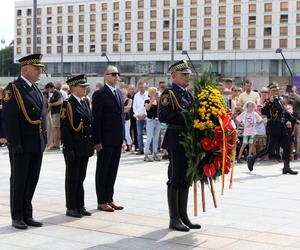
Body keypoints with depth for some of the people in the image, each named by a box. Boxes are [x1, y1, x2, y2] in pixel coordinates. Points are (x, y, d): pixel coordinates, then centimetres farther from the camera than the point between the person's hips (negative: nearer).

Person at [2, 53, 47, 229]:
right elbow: (9, 119, -16)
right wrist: (15, 143, -19)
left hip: (37, 145, 7)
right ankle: (17, 217, 13)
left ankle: (27, 214, 21)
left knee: (32, 180, 11)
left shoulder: (37, 89, 13)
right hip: (21, 146, -7)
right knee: (19, 181, 4)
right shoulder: (13, 89, -11)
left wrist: (44, 139, 12)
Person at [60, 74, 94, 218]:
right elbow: (64, 128, -15)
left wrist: (92, 144, 12)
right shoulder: (67, 104, -10)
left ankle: (80, 206, 20)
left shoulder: (85, 103, 13)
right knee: (72, 178, 2)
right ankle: (71, 208, 10)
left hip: (85, 147, 7)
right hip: (74, 147, -7)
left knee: (81, 178, 13)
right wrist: (69, 148, -19)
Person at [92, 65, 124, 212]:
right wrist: (97, 141, -16)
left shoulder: (118, 93, 14)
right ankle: (102, 201, 10)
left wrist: (122, 138, 13)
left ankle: (109, 199, 20)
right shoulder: (100, 94, -9)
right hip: (105, 140, -7)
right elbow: (96, 119, -12)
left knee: (113, 171, 12)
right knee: (103, 171, 3)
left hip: (117, 140, 7)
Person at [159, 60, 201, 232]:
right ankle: (174, 219, 4)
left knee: (186, 179, 12)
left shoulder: (189, 94, 17)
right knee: (175, 179, -3)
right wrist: (183, 115, -24)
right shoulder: (169, 94, -8)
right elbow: (163, 117, -20)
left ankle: (183, 216, 19)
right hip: (176, 141, -8)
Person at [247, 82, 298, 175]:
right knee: (269, 148, -3)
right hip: (273, 129, -7)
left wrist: (294, 120, 28)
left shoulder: (279, 101, 13)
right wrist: (270, 102, -31)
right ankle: (252, 159, 14)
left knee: (287, 147, 3)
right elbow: (263, 112, -27)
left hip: (282, 129, 7)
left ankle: (286, 167, 9)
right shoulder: (269, 102, -10)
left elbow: (286, 113, 25)